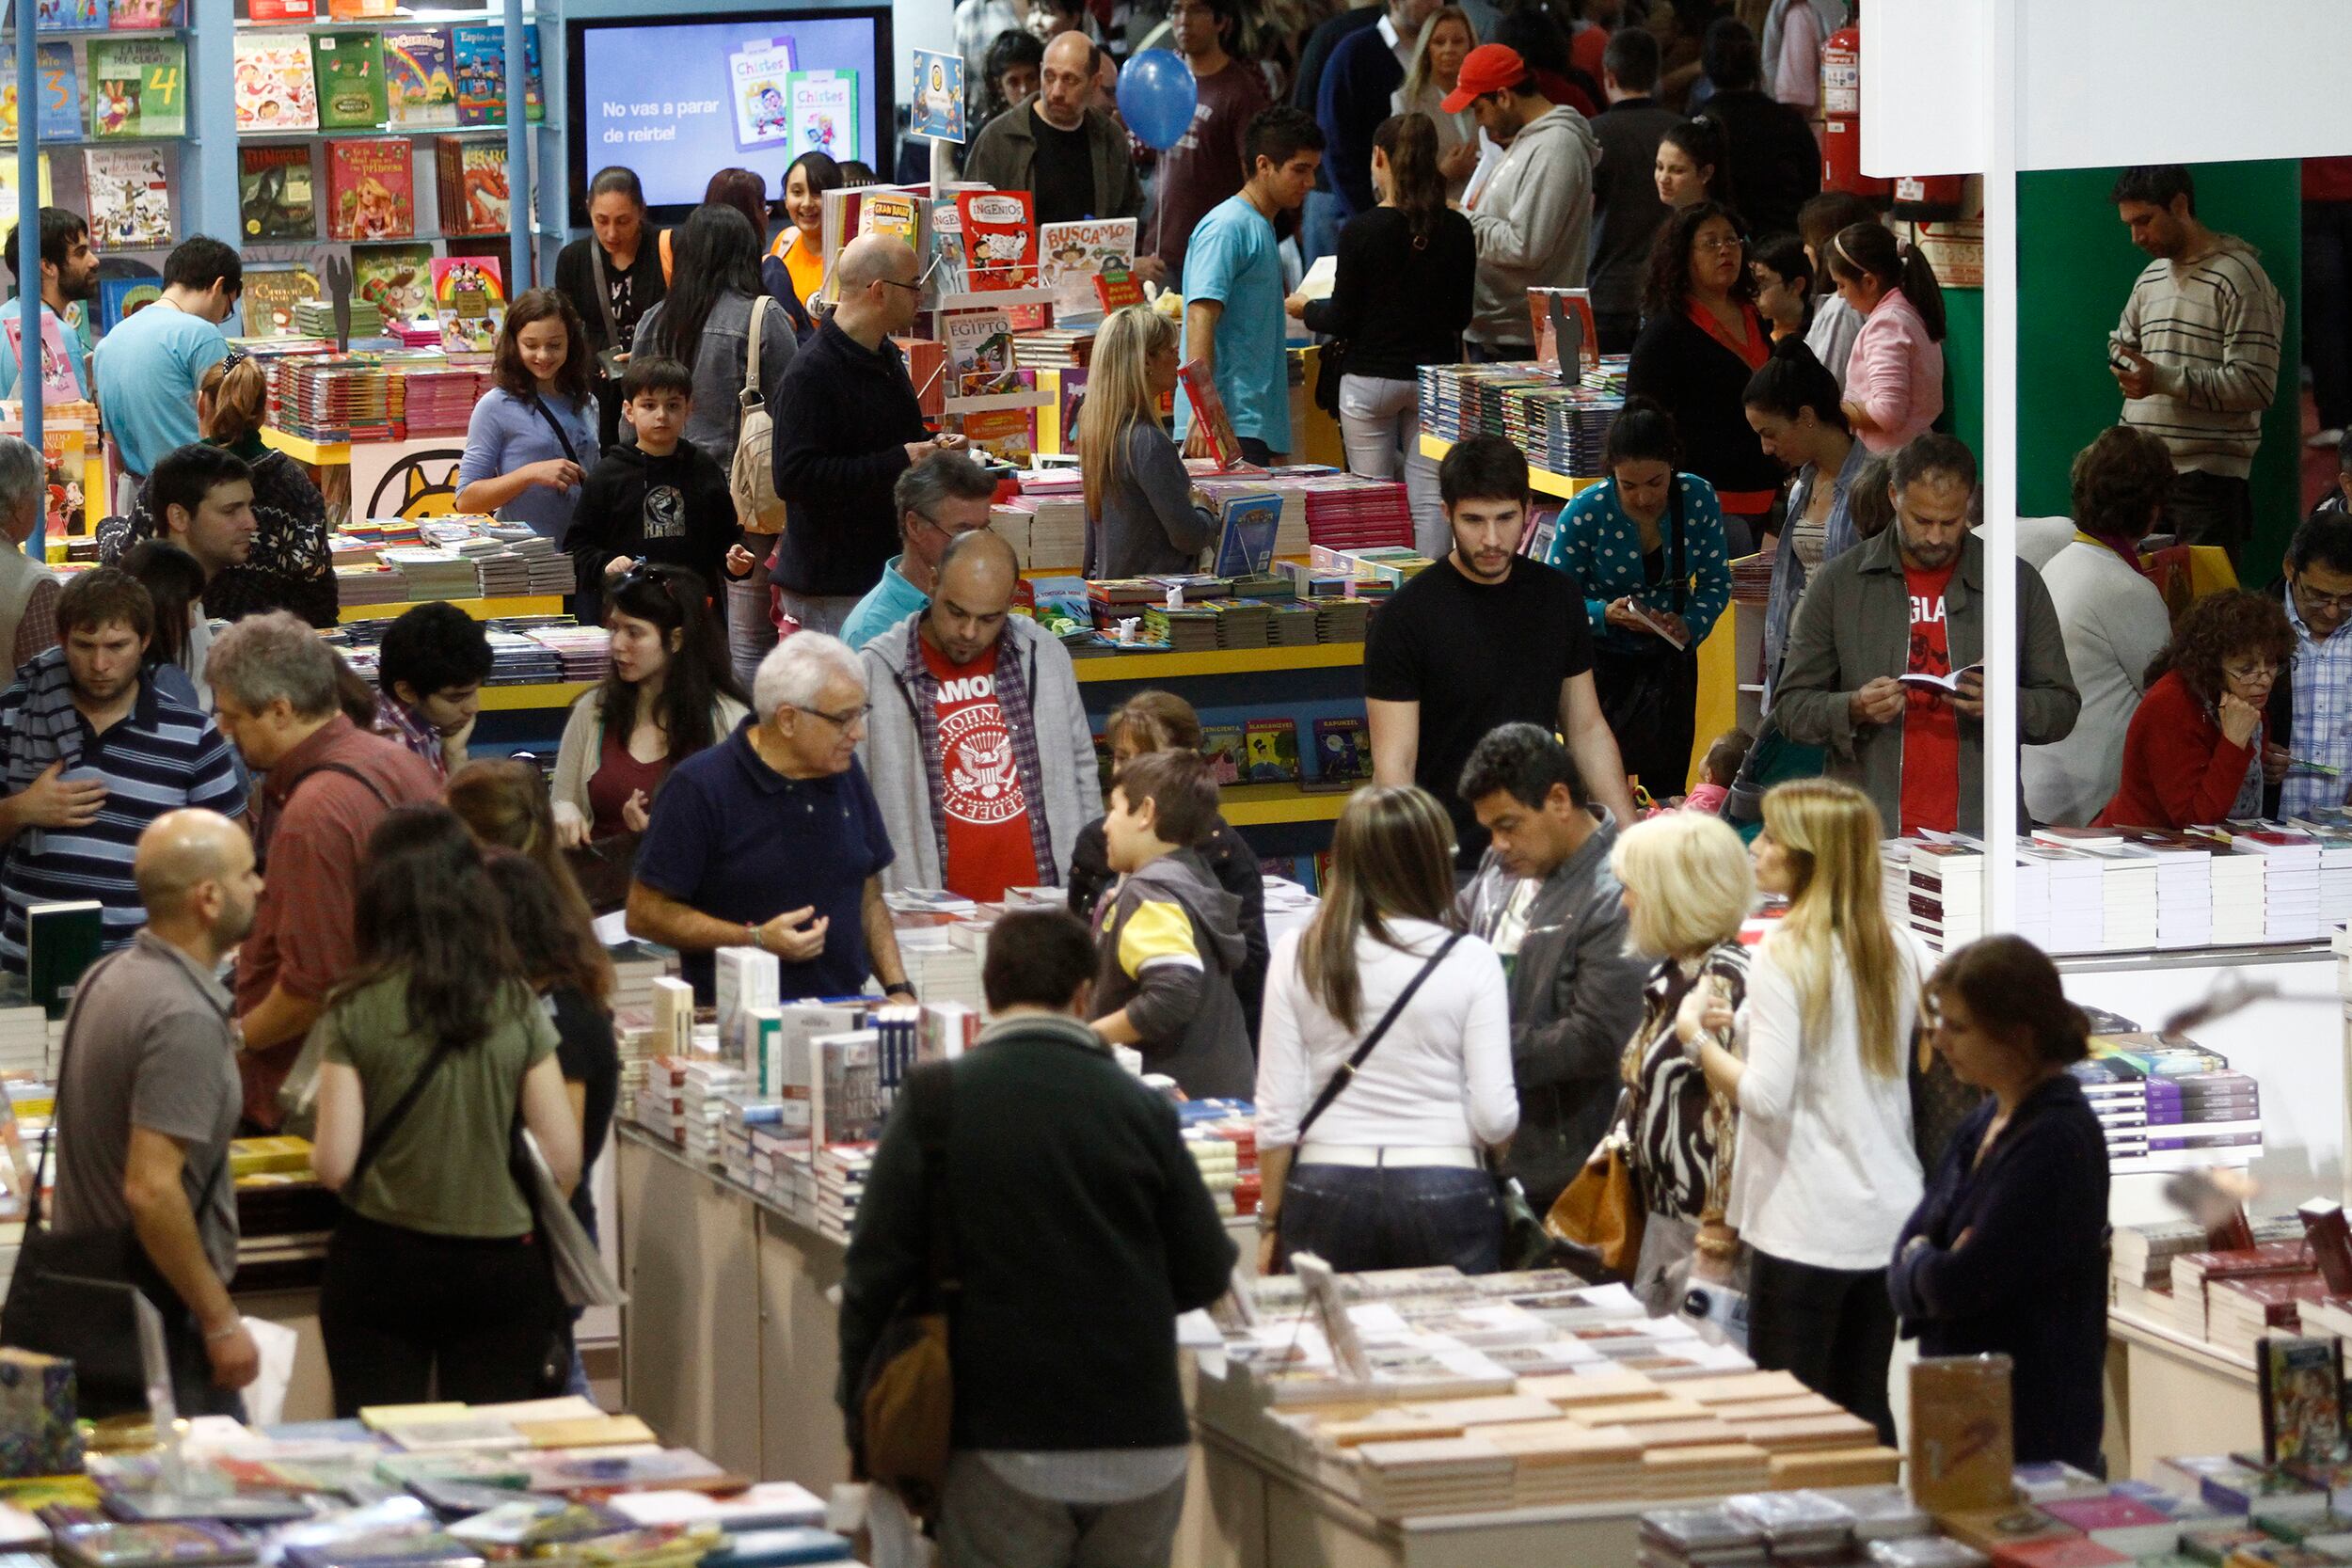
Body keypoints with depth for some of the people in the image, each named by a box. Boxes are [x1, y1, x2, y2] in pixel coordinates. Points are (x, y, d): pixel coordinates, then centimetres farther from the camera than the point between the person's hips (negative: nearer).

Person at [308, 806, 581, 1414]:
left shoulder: (354, 1012, -8)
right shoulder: (517, 1007, -4)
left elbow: (334, 1165, -10)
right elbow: (563, 1162, -2)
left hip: (380, 1262, -1)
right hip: (501, 1266, 1)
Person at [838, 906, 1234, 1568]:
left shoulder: (937, 1099, -5)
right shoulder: (1140, 1108, 0)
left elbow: (877, 1270, -6)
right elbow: (1205, 1276, 5)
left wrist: (859, 1404, 7)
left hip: (1005, 1447, -2)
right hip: (1142, 1446, 2)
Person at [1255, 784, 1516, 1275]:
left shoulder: (1297, 956, -1)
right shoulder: (1470, 961, -6)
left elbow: (1276, 1114, 0)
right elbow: (1495, 1118, -7)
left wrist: (1271, 1223, 10)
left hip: (1326, 1195, 2)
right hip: (1443, 1193, -2)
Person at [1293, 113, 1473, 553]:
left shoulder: (1361, 231, -12)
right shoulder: (1456, 230, -2)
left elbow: (1341, 321, -7)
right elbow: (1461, 315, 6)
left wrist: (1305, 309, 14)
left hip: (1370, 379, -3)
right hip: (1435, 378, 3)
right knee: (1431, 500, 2)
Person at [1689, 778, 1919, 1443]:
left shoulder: (1784, 954, -14)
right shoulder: (1897, 950, 8)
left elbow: (1765, 1096, -19)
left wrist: (1700, 1037, -5)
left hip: (1804, 1225, -7)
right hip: (1888, 1214, 7)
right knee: (1867, 1409, 12)